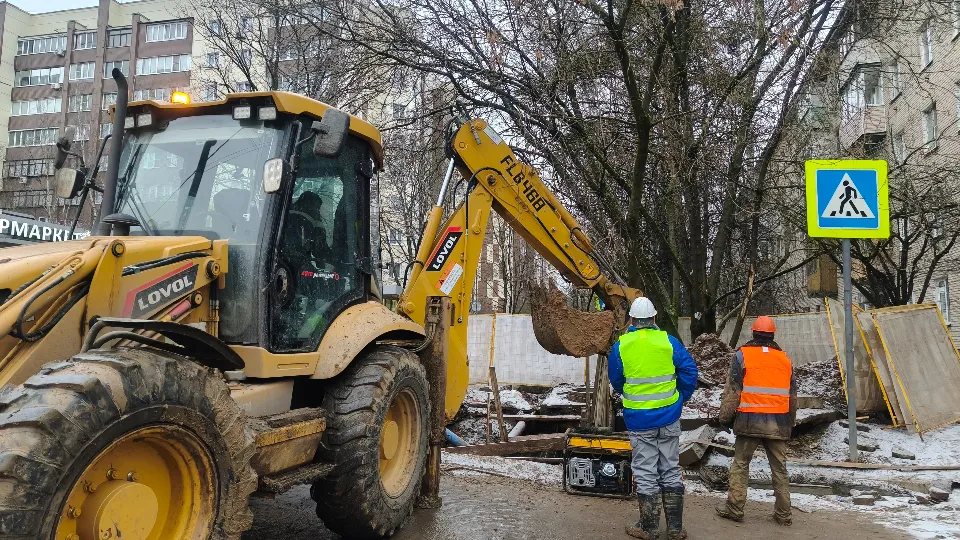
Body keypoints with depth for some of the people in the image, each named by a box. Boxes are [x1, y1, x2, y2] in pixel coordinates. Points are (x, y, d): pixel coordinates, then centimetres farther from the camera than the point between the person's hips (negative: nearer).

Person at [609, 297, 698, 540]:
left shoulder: (621, 346, -8)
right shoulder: (669, 341, -6)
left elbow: (615, 380, 5)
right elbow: (689, 371, -3)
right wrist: (680, 399, 12)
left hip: (639, 419, -2)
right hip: (669, 415, 2)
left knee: (645, 473, 8)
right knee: (671, 469, 13)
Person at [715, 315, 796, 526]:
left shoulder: (742, 355, -2)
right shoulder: (785, 359, 11)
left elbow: (732, 390, -5)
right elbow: (792, 395, 17)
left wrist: (725, 417, 3)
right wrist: (790, 422, 27)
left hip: (750, 421, -4)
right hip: (778, 423, 4)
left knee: (740, 464, 6)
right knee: (780, 468, 12)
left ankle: (734, 508, 8)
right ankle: (783, 513, 17)